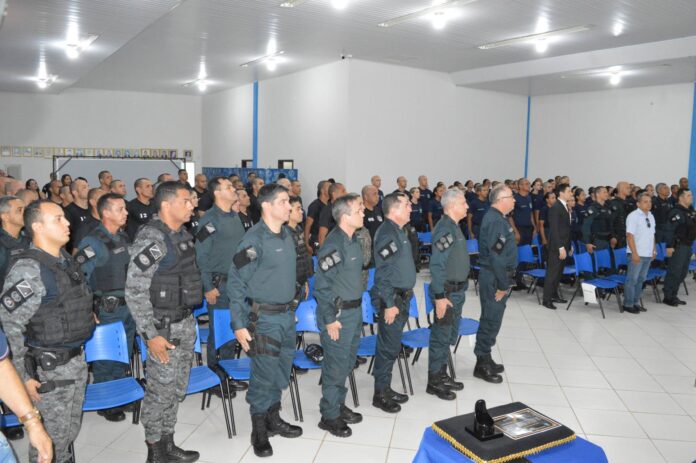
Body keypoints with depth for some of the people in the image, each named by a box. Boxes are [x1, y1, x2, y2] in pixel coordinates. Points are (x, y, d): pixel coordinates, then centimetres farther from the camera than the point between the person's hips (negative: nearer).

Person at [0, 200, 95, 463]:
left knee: (70, 431, 21)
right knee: (52, 437, 7)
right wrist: (23, 376, -16)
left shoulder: (66, 259, 5)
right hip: (49, 368, -7)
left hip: (76, 360, 8)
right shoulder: (27, 270, -21)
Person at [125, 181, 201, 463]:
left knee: (177, 389, 17)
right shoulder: (151, 239, -18)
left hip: (185, 324, 8)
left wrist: (189, 319, 18)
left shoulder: (183, 235, 8)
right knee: (161, 390, 4)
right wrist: (151, 335, -20)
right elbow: (134, 292, -20)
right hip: (164, 328, -8)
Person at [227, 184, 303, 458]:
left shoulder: (287, 235, 6)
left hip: (287, 314, 7)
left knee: (282, 370, 16)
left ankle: (273, 418, 35)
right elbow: (235, 282, -14)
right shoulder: (254, 240, -16)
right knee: (264, 374, 2)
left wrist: (292, 305, 16)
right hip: (264, 318, -7)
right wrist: (239, 324, -15)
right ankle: (259, 430, 21)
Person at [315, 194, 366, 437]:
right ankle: (329, 416, 18)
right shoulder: (333, 244, -21)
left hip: (355, 310, 9)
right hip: (339, 314, -9)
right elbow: (322, 285, -19)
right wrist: (330, 319, -17)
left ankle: (339, 405, 36)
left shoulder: (353, 239, 7)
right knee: (336, 366, 3)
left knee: (348, 361, 19)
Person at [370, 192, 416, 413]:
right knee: (389, 347, 0)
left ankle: (386, 388, 28)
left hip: (402, 296, 10)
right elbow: (383, 273, -21)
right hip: (392, 298, -10)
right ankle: (380, 394, 12)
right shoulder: (387, 233, -19)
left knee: (392, 345, 17)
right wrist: (389, 304, -21)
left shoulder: (398, 230, 12)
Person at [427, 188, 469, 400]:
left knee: (450, 335, 18)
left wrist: (460, 290, 17)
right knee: (441, 336, 1)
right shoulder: (445, 229, -20)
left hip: (457, 290, 10)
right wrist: (439, 296, -24)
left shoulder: (454, 226, 10)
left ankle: (442, 375, 31)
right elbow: (436, 265, -23)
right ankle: (434, 382, 13)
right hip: (447, 292, -10)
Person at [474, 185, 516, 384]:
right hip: (495, 278, -10)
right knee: (491, 320, -2)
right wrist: (503, 284, -19)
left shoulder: (496, 218, 13)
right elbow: (497, 256, -23)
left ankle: (485, 359, 27)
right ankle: (482, 365, 8)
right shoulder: (495, 221, -19)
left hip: (497, 276, 10)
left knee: (492, 319, 16)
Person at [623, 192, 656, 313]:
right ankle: (628, 304, 6)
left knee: (640, 279, 13)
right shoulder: (633, 216, -10)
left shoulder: (651, 216, 12)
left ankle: (635, 302, 22)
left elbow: (652, 235, 21)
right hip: (636, 254, -7)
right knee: (632, 279, -2)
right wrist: (634, 253, -19)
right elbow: (630, 235, -15)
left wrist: (654, 250, 15)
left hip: (648, 254, 7)